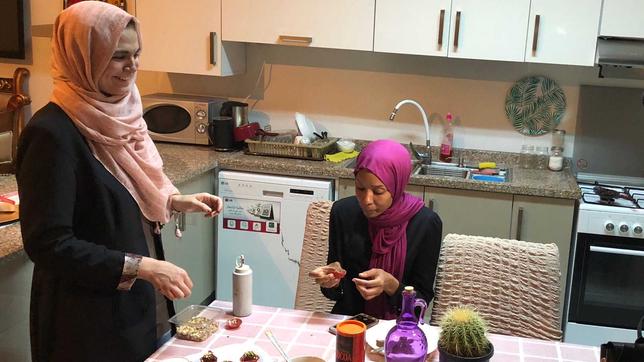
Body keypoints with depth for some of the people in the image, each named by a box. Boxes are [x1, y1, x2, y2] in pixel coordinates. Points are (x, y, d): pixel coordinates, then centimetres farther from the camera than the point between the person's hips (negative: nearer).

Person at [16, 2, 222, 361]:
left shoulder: (118, 114, 2)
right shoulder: (53, 133, -23)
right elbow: (48, 244, -24)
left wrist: (177, 202, -1)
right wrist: (142, 267, -26)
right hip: (89, 318, -8)